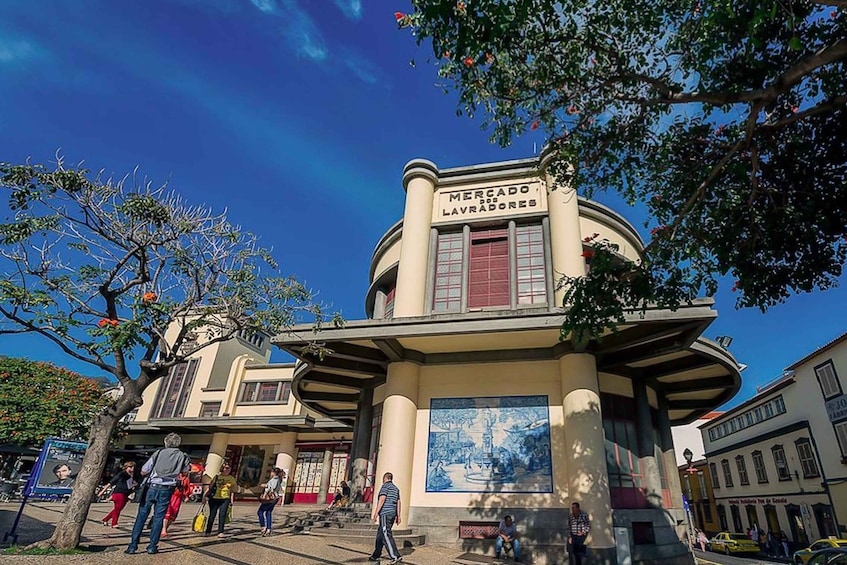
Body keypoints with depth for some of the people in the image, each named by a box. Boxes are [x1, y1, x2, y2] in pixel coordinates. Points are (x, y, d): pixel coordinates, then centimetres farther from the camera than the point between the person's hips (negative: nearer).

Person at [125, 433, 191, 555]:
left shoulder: (159, 453, 2)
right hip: (167, 490, 0)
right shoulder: (182, 456, 3)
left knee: (141, 515, 9)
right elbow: (185, 471, 20)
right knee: (158, 517, 8)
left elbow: (143, 472, 4)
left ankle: (133, 546, 9)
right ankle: (152, 546, 9)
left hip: (152, 487, 0)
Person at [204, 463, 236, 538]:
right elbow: (210, 487, 2)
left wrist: (232, 500, 7)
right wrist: (204, 496, -6)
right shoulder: (217, 477, 3)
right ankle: (208, 531, 24)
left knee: (222, 515, -10)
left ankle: (220, 532, -5)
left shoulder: (232, 479, 7)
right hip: (214, 498, 0)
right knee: (212, 515, 7)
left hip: (225, 499, 0)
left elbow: (232, 491, 12)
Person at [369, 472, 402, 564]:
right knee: (380, 534, 16)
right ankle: (375, 555, 21)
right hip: (392, 513, 9)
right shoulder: (396, 488, 19)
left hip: (385, 513, -9)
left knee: (386, 535, -12)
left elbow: (382, 499, -16)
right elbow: (398, 502, 15)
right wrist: (398, 516, 14)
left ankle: (395, 556, -19)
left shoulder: (385, 485, -6)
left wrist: (376, 512, -17)